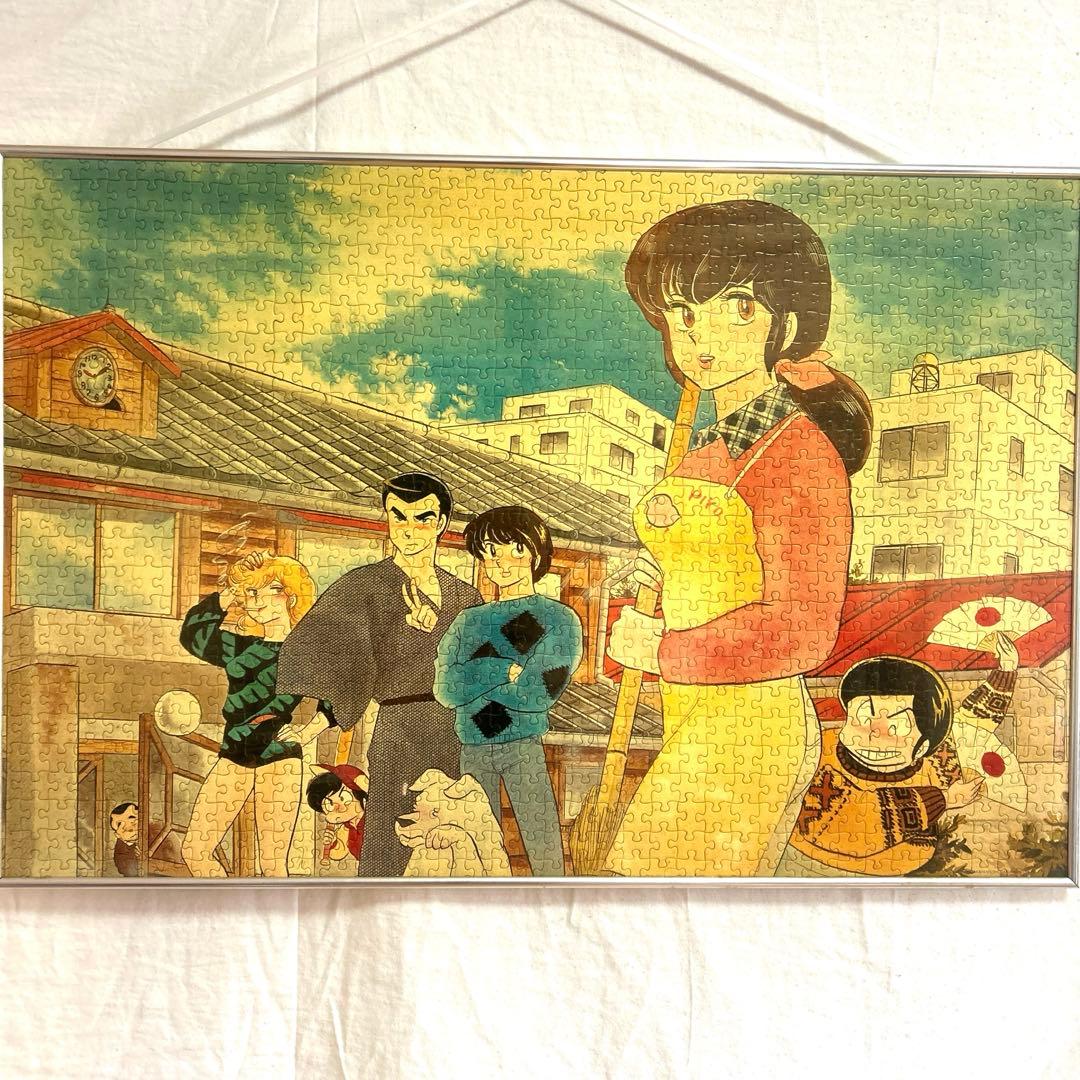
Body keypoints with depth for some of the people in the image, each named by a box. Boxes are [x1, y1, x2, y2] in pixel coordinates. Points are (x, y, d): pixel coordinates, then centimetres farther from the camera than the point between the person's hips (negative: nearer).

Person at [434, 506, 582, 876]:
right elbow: (445, 690, -2)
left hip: (523, 745, -3)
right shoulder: (469, 621, 10)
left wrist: (472, 678, -7)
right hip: (471, 748, 3)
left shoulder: (560, 620, -1)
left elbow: (540, 693, -14)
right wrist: (503, 670, -13)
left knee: (546, 852, -2)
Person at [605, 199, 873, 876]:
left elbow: (804, 629, -21)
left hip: (747, 723, -9)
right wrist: (664, 577, 5)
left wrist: (660, 652, -15)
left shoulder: (801, 449, -15)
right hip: (696, 719, 9)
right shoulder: (709, 452, 11)